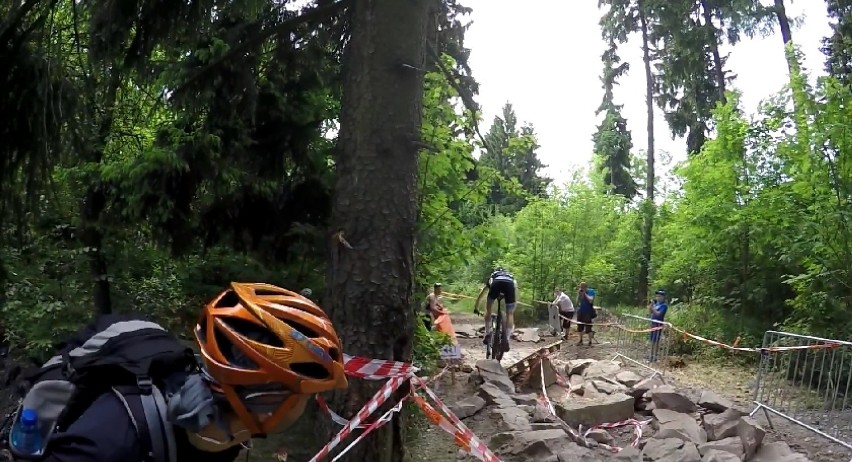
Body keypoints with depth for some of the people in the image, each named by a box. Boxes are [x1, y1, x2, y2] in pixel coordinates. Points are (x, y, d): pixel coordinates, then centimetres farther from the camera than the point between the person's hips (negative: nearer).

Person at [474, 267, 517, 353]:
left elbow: (481, 293, 51)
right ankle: (506, 339, -4)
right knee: (510, 314, 10)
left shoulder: (492, 276, 44)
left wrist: (476, 307, 63)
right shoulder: (511, 276, 46)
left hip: (496, 283, 0)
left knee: (488, 309, 22)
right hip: (510, 284, 0)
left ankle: (487, 334, 15)